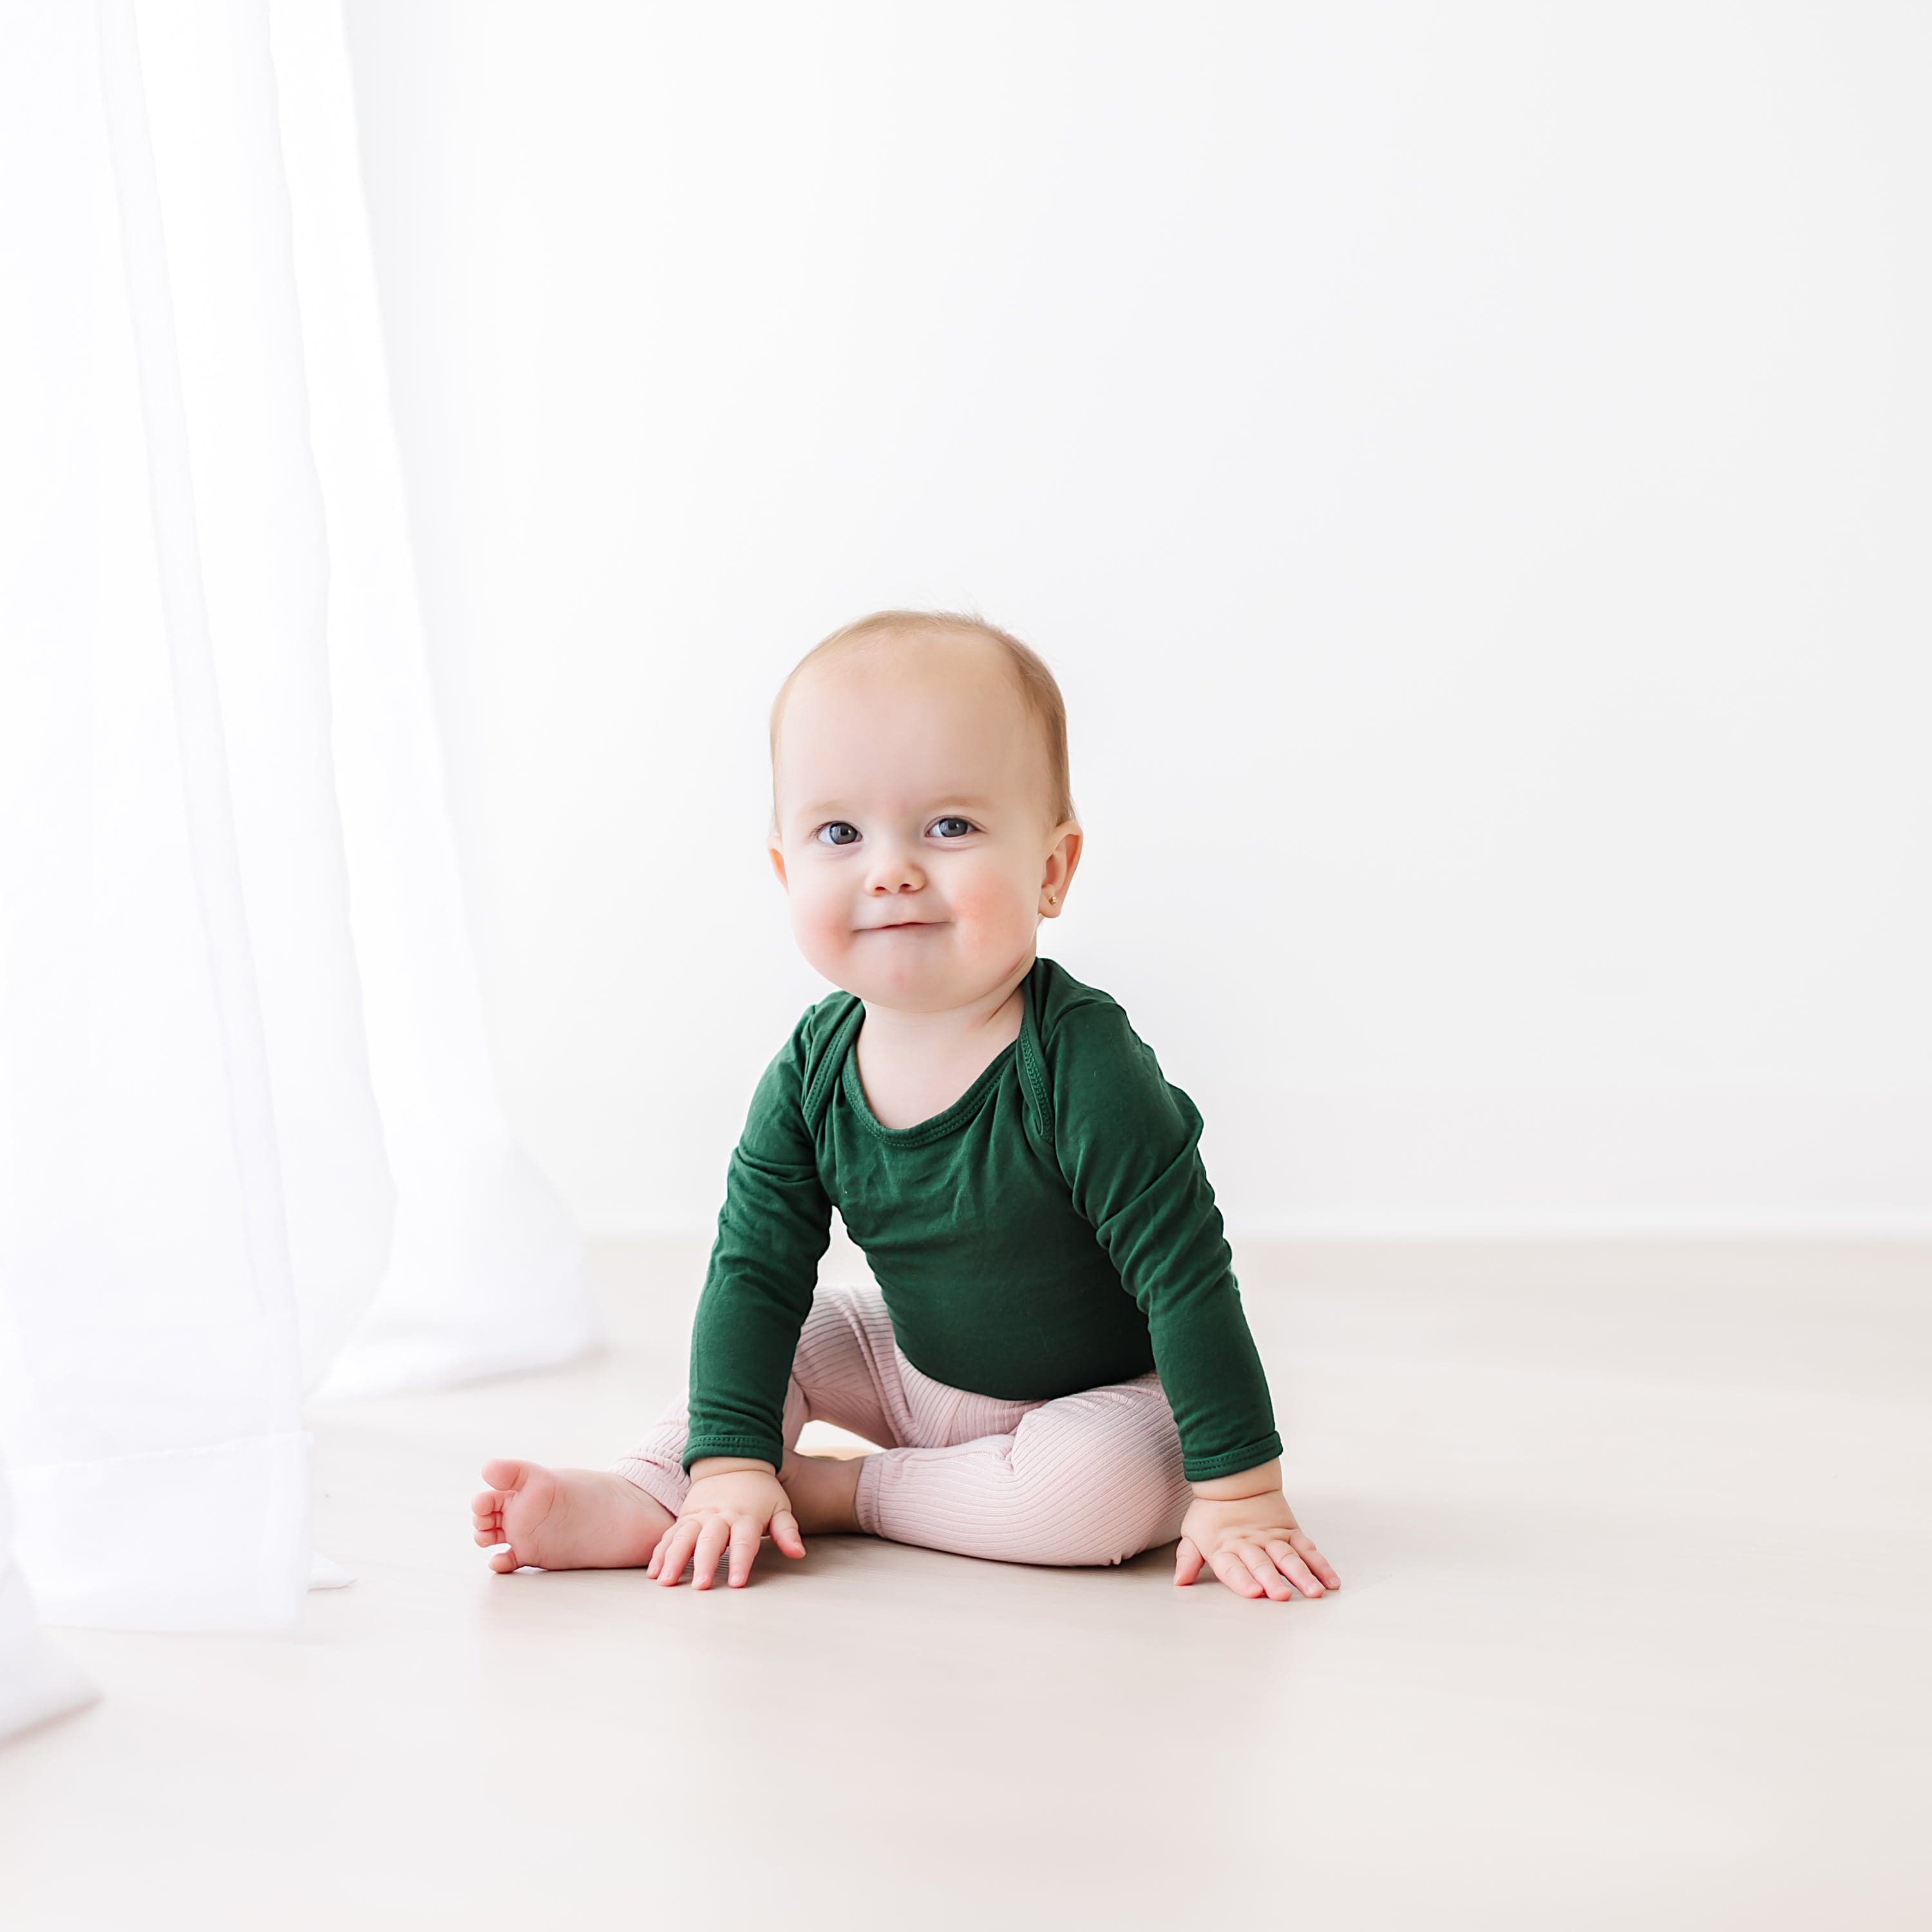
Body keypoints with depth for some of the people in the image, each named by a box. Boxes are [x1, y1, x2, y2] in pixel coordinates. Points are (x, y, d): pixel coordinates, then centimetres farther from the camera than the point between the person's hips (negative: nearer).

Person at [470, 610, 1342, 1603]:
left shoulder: (1081, 1065, -32)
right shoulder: (811, 1073, -14)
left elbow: (1187, 1277, -29)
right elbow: (754, 1264, -9)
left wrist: (1240, 1493, -28)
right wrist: (730, 1461, -17)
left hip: (1106, 1396, -5)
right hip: (919, 1367, 6)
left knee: (1111, 1485, -32)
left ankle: (842, 1491, -15)